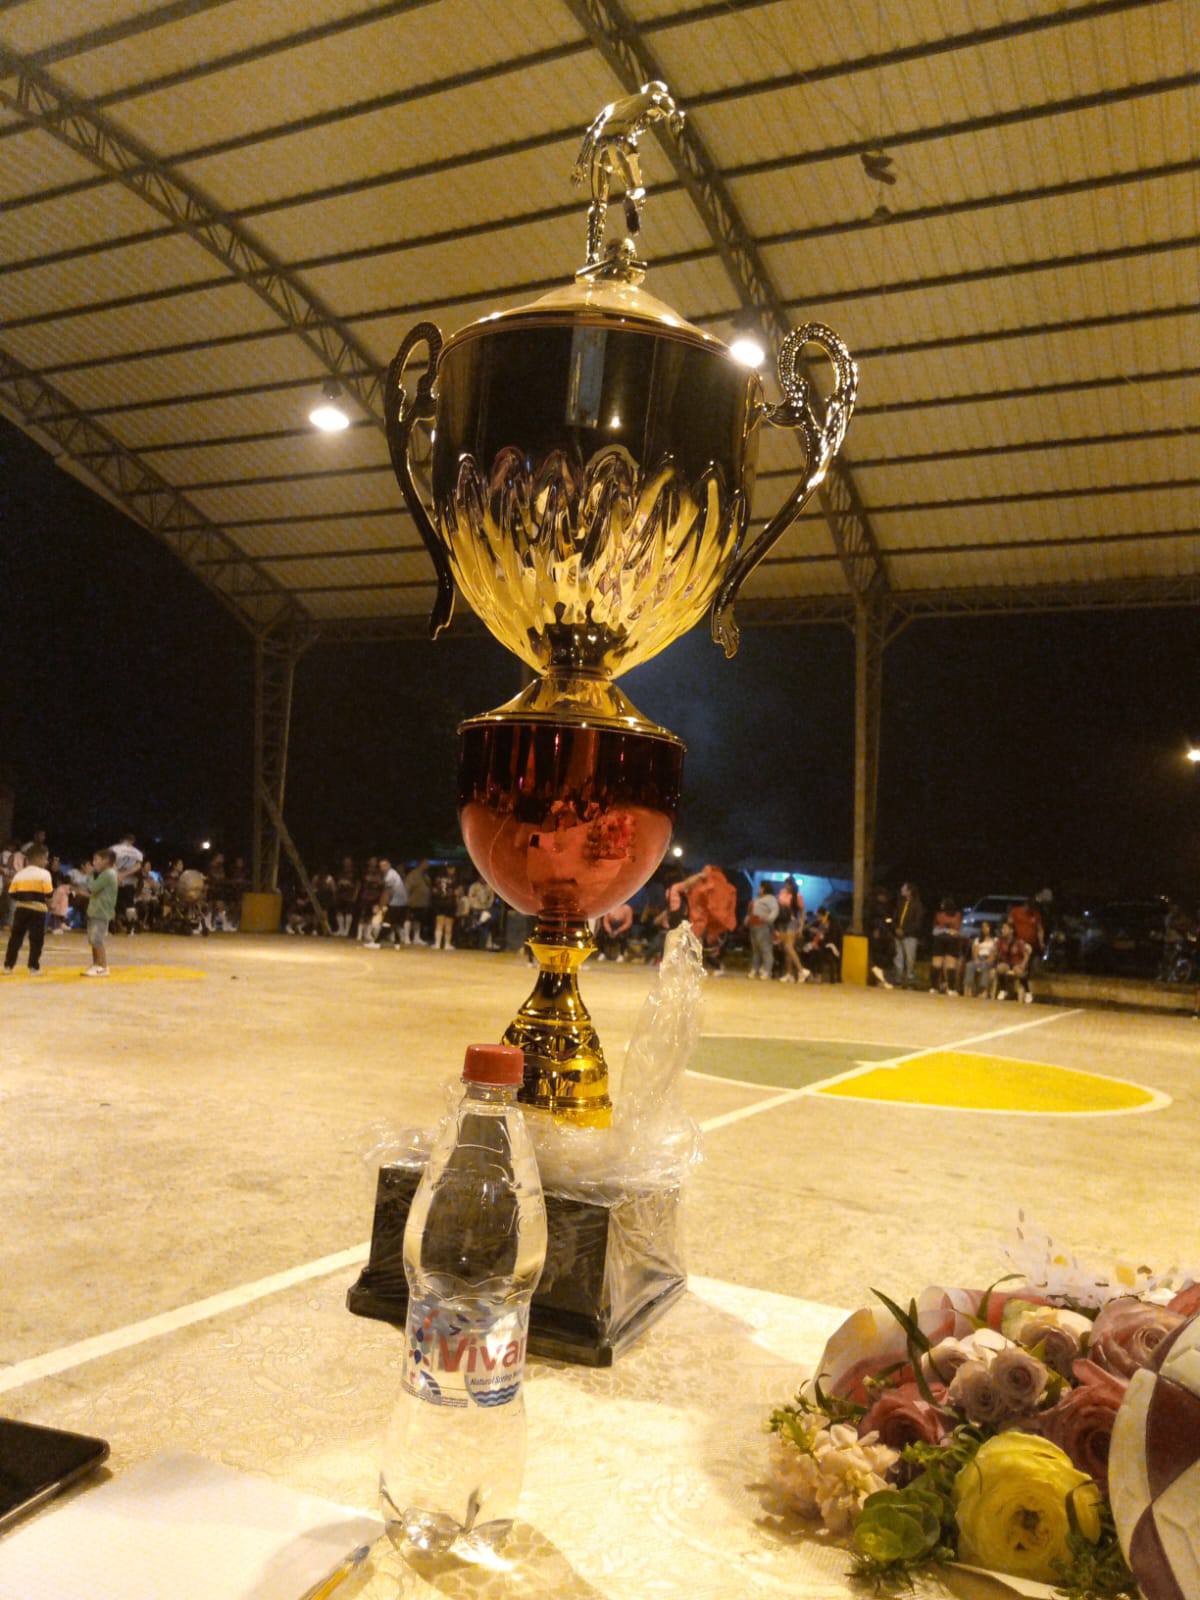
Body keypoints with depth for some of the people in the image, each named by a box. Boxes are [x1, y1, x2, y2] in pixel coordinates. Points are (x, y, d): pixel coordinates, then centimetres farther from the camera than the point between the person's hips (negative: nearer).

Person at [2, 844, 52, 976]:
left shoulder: (19, 874, 10)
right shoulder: (44, 873, -6)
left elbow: (11, 894, 7)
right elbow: (48, 894, -11)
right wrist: (48, 903, 8)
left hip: (20, 908, 5)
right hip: (37, 909, -5)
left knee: (15, 937, 13)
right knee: (36, 939, 1)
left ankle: (8, 965, 15)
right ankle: (33, 967, 0)